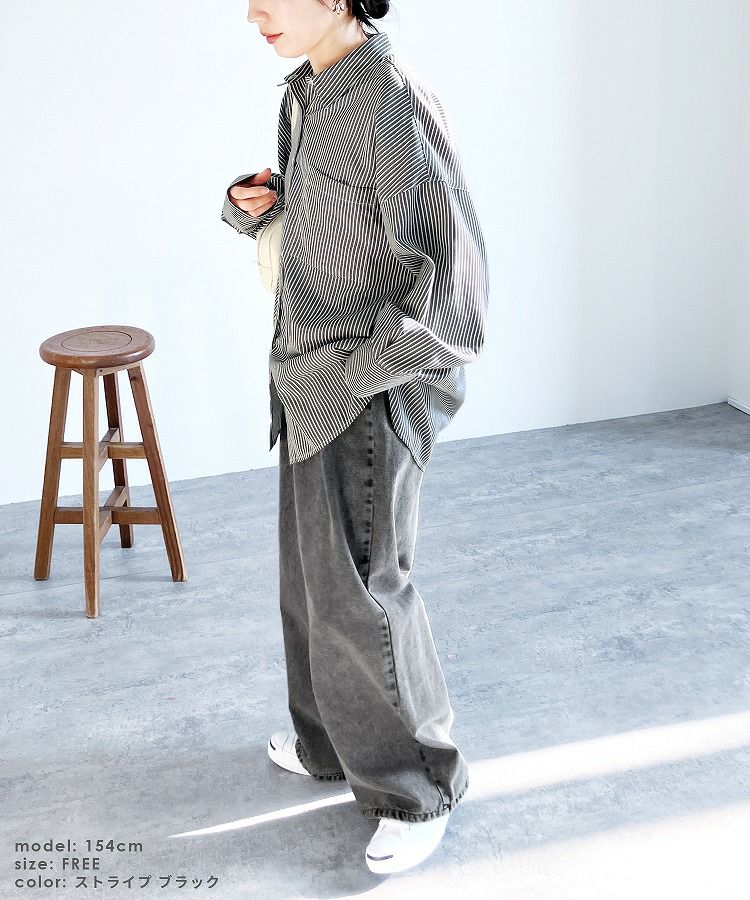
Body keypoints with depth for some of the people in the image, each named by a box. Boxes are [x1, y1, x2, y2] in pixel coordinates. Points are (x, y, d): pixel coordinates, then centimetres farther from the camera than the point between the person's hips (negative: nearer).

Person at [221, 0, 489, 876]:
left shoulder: (394, 104, -19)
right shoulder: (303, 94, 8)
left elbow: (452, 267, -23)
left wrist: (362, 368, -22)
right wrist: (250, 203, 0)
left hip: (367, 394, -9)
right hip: (308, 379, 9)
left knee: (357, 588, -2)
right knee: (311, 571, 18)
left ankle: (416, 789, 17)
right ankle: (332, 741, 39)